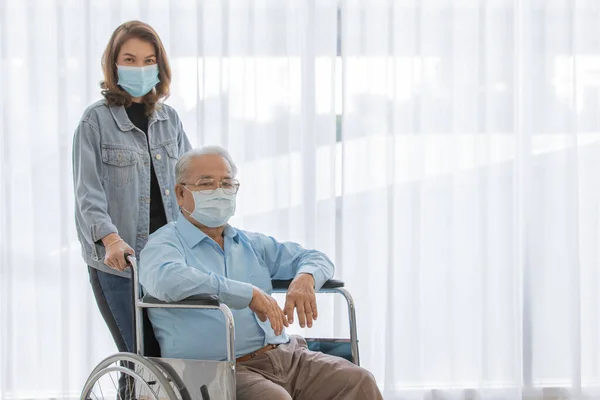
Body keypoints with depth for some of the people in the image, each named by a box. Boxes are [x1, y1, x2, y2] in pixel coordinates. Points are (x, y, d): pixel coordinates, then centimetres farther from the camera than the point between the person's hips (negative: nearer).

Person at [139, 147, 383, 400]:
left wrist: (305, 278, 3)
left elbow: (314, 258, 30)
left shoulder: (251, 244, 25)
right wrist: (249, 294, -20)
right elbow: (166, 280, -21)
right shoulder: (164, 244, 2)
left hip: (286, 354, 7)